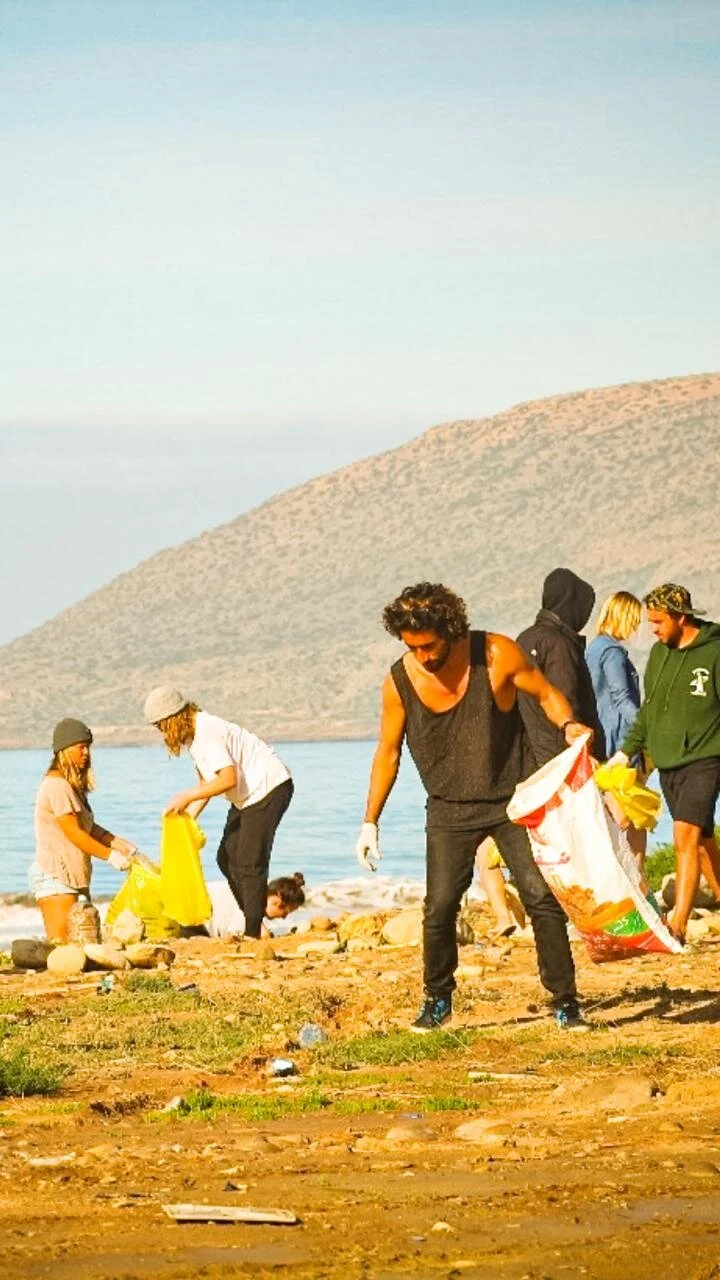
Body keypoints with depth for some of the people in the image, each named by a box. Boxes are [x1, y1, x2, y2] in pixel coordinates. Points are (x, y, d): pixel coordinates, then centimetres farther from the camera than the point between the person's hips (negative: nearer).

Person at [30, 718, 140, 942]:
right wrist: (110, 856, -10)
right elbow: (74, 833, -16)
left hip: (67, 876, 10)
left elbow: (88, 828, 18)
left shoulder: (71, 785, 17)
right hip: (54, 876, -10)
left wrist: (122, 845, 9)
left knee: (60, 943, 5)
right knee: (61, 942, -14)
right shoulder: (57, 786, -14)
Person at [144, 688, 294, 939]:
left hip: (268, 787, -11)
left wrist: (187, 797, -23)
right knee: (227, 858, 9)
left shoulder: (208, 732, -24)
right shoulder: (193, 734, 7)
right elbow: (206, 782, 12)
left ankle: (252, 933, -10)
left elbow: (228, 778, -30)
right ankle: (254, 918, 15)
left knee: (250, 863, -12)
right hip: (248, 795, 11)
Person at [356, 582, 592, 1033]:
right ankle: (437, 1001, 12)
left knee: (542, 895, -9)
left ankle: (566, 1001, 1)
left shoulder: (497, 655, -14)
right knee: (439, 907, -9)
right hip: (450, 809, 1)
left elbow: (546, 693, -1)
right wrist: (370, 822, 4)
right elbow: (388, 753, 4)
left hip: (512, 800, -1)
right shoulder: (400, 682, -9)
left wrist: (568, 724, -24)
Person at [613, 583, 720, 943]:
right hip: (667, 764, 7)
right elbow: (648, 710, 19)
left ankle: (677, 924, -22)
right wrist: (627, 751, 14)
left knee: (686, 836, -17)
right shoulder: (659, 653, 11)